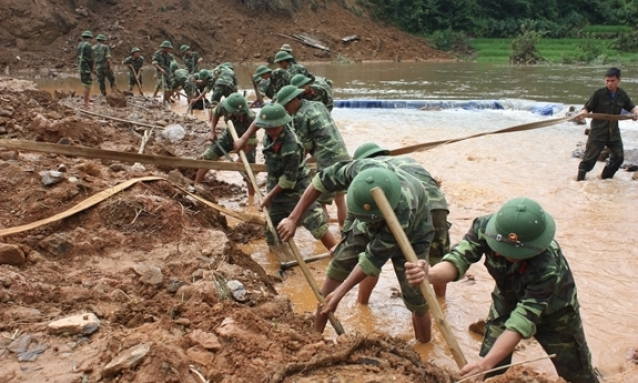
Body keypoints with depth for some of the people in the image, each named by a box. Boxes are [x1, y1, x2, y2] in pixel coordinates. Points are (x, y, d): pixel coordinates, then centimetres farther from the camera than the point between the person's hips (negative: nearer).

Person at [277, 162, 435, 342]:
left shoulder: (404, 214, -45)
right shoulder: (362, 169, -39)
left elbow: (373, 259, -34)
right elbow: (323, 180, -22)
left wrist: (340, 292, -28)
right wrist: (293, 219, -22)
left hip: (410, 236, -4)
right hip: (365, 227, 4)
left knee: (417, 301, -7)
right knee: (336, 270, 1)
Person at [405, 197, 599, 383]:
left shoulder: (548, 266, -42)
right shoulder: (485, 227, -32)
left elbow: (523, 318, -43)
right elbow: (458, 260, -41)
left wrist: (487, 362, -52)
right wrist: (429, 274, -65)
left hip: (552, 310, -2)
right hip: (508, 301, 3)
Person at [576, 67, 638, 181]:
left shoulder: (622, 95, 3)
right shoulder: (598, 94, -11)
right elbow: (587, 108, -10)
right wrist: (583, 113, -33)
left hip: (613, 133, 5)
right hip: (598, 132, -5)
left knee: (618, 157, 15)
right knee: (589, 158, -4)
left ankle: (606, 177, 33)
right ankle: (580, 180, 5)